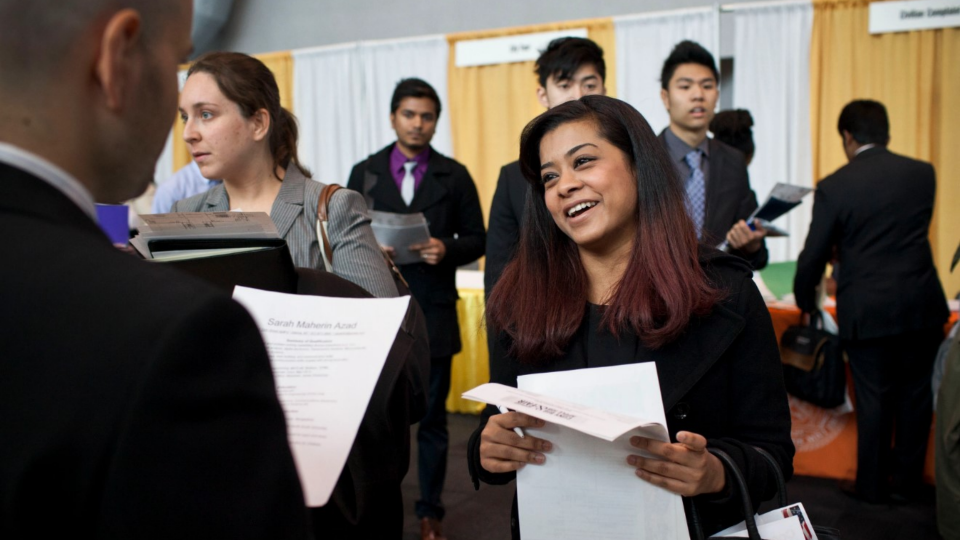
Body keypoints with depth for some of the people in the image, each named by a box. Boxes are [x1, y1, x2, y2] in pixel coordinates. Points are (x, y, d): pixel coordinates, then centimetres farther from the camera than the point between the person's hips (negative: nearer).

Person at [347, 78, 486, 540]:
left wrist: (447, 249, -14)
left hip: (433, 312, -1)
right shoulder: (364, 172, 7)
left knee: (432, 418, 8)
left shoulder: (454, 176, 4)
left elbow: (476, 239, 5)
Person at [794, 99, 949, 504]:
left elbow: (813, 256, -5)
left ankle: (873, 486, 22)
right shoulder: (923, 174, 2)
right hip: (922, 304, 3)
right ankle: (907, 480, 29)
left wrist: (805, 303, 13)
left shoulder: (833, 187, -9)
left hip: (866, 311, -3)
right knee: (915, 394, 15)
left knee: (873, 399, 9)